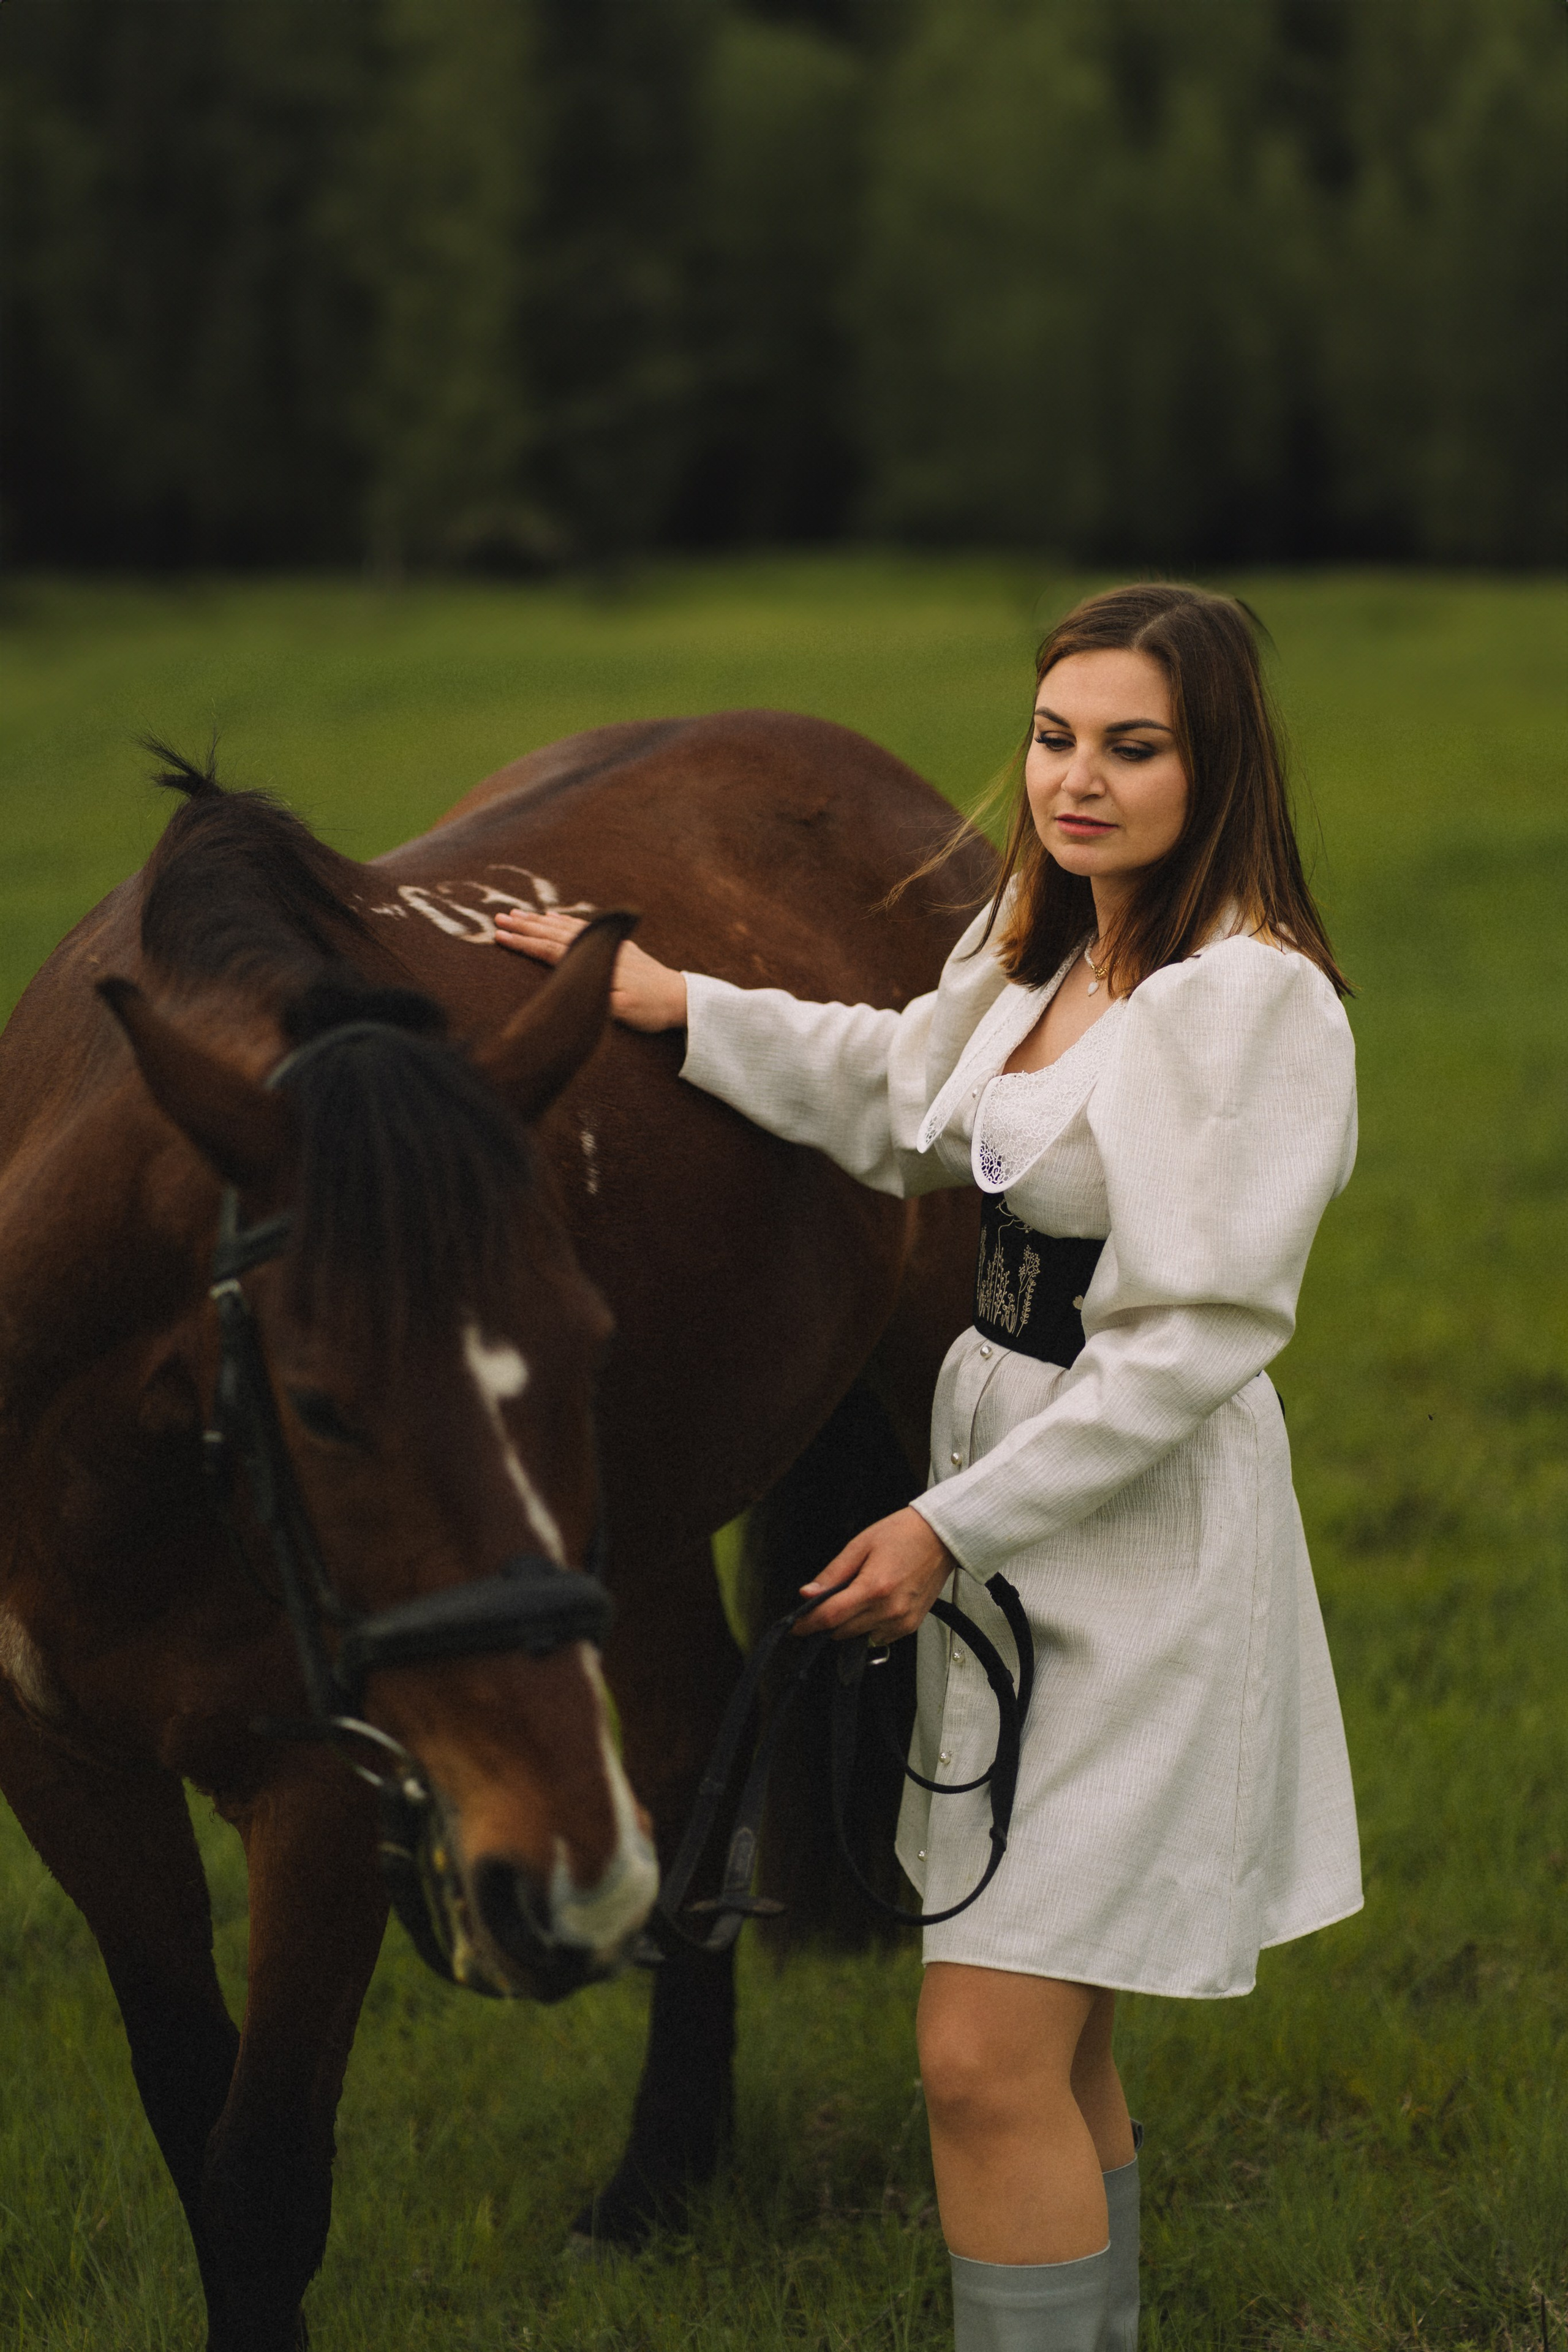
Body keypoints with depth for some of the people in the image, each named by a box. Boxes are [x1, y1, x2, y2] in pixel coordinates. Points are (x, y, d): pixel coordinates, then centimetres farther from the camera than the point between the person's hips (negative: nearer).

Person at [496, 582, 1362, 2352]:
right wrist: (682, 1007, 20)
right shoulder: (1042, 943, 8)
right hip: (1010, 1472, 9)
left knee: (985, 2061, -10)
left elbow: (1196, 1338, -21)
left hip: (1142, 1527, -9)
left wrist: (951, 1527, -18)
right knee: (1047, 2039, 17)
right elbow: (900, 1098, 29)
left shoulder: (1255, 998, -19)